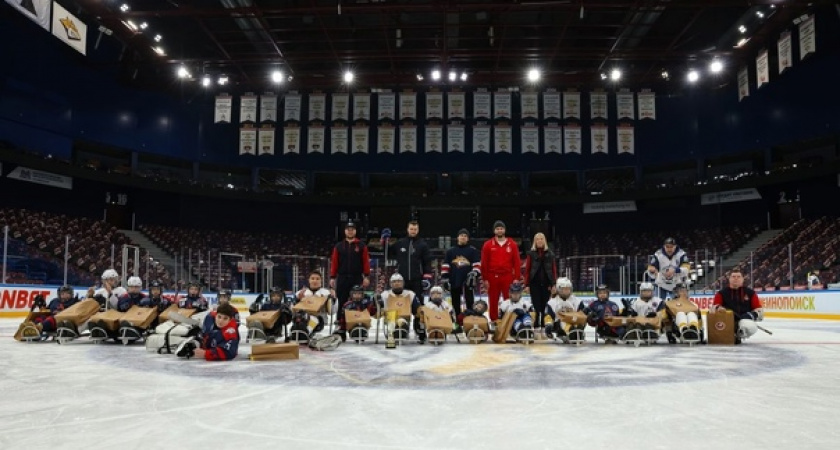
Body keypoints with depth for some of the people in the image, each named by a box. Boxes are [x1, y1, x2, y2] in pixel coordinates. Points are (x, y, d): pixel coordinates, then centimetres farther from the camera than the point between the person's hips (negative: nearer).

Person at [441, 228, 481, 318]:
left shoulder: (473, 251, 5)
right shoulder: (450, 251, 12)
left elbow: (477, 264, 0)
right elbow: (445, 266, 11)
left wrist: (474, 274, -15)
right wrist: (444, 278, 4)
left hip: (467, 281, -3)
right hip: (454, 282, 3)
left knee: (469, 303, -9)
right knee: (455, 304, 10)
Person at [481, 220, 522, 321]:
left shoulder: (512, 244, 5)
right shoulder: (488, 245, 3)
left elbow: (517, 262, 4)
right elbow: (484, 263, 3)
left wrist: (517, 278, -2)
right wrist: (485, 279, -1)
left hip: (508, 277, 0)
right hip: (493, 277, 0)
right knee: (493, 301, 7)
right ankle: (493, 322, 16)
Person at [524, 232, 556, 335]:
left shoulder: (550, 253, 7)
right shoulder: (531, 253, 3)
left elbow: (554, 269, 6)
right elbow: (527, 269, 1)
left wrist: (553, 284, -1)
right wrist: (527, 285, -4)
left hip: (546, 283, 2)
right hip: (534, 283, -1)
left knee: (545, 306, 5)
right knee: (536, 306, -3)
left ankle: (543, 326, 15)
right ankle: (536, 326, 0)